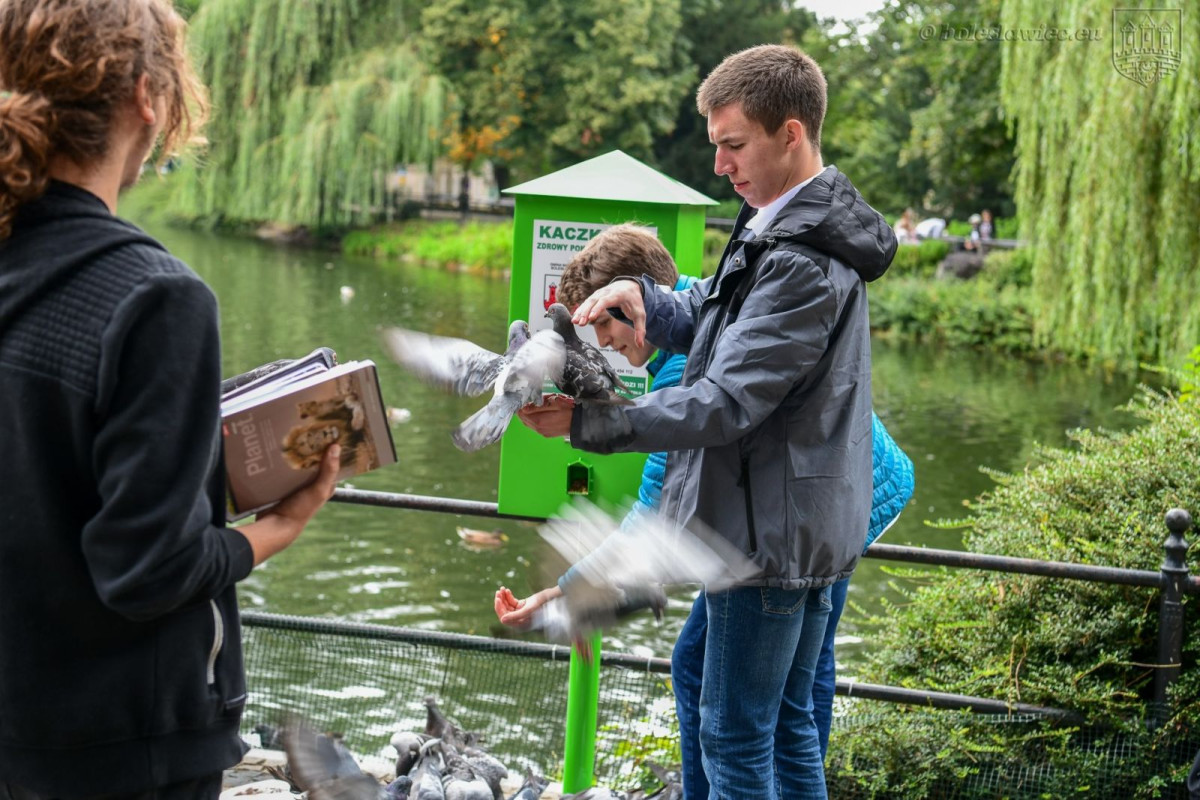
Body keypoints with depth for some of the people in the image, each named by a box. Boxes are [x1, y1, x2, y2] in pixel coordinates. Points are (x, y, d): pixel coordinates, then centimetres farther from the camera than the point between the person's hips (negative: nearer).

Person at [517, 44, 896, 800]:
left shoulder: (803, 266, -23)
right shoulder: (786, 228, 10)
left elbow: (725, 404, -26)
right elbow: (710, 322, 15)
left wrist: (585, 423, -25)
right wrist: (640, 295, -6)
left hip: (771, 533, -10)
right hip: (810, 527, 10)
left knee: (736, 737, 0)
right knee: (789, 721, 18)